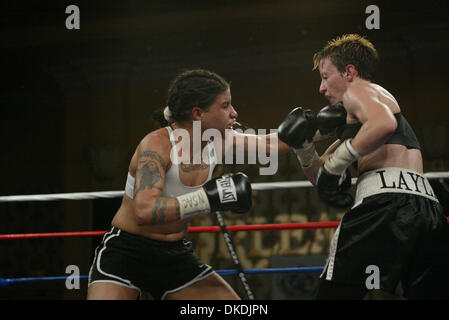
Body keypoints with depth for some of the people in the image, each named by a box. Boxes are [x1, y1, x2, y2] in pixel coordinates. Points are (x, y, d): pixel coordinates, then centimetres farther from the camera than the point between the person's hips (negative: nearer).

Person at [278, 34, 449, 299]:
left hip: (386, 199, -9)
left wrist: (339, 159, -9)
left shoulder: (358, 91, 8)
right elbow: (321, 177, 34)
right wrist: (304, 147, 17)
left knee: (335, 293, -5)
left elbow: (384, 124, -18)